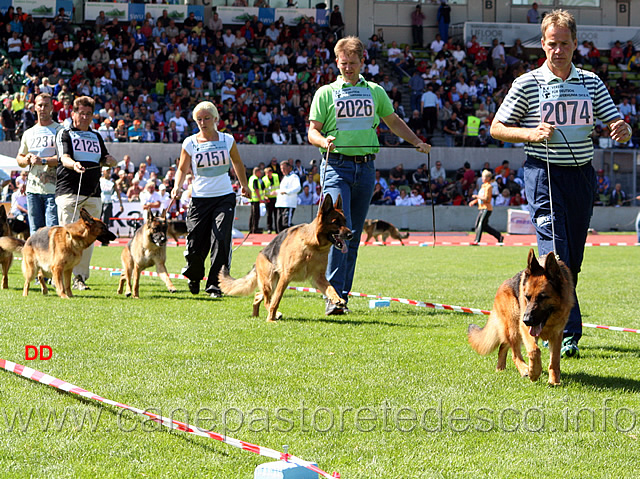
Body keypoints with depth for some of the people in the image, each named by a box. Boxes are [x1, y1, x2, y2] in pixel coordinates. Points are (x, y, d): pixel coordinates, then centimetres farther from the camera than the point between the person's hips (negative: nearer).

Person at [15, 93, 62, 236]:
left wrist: (43, 160, -17)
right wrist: (27, 159, 3)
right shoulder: (28, 133, 19)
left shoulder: (60, 130, 2)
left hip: (53, 188, -5)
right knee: (35, 232, 5)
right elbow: (19, 158, 26)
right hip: (33, 189, 5)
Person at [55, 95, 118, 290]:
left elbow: (105, 158, 27)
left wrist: (110, 160, 3)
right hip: (69, 192, -5)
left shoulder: (96, 137, 22)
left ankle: (81, 277, 7)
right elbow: (64, 157, -9)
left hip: (93, 195, 5)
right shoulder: (65, 134, 6)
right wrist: (73, 165, -32)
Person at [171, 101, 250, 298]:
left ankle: (215, 284, -8)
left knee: (220, 239, -15)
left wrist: (244, 185, 28)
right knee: (195, 243, -2)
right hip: (200, 198, 0)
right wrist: (177, 187, -8)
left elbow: (237, 163, 21)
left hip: (225, 197, 0)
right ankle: (194, 276, 29)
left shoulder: (227, 140, 3)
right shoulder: (190, 143, 0)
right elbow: (183, 169, 9)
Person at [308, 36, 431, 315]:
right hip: (336, 166, -4)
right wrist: (324, 141, -18)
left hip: (366, 167, 4)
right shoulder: (326, 93, 6)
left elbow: (393, 121, 27)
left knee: (354, 235, 5)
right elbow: (312, 131, 4)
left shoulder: (375, 91, 15)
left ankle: (343, 296, 10)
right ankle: (333, 297, -21)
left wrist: (417, 142, 15)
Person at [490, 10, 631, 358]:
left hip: (582, 175, 5)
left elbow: (617, 126, 9)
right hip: (544, 174, -4)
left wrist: (622, 130, -15)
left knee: (573, 260, 7)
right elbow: (497, 128, 3)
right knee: (555, 255, -15)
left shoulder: (591, 83, 9)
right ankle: (568, 334, -18)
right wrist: (531, 134, -14)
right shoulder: (527, 84, -1)